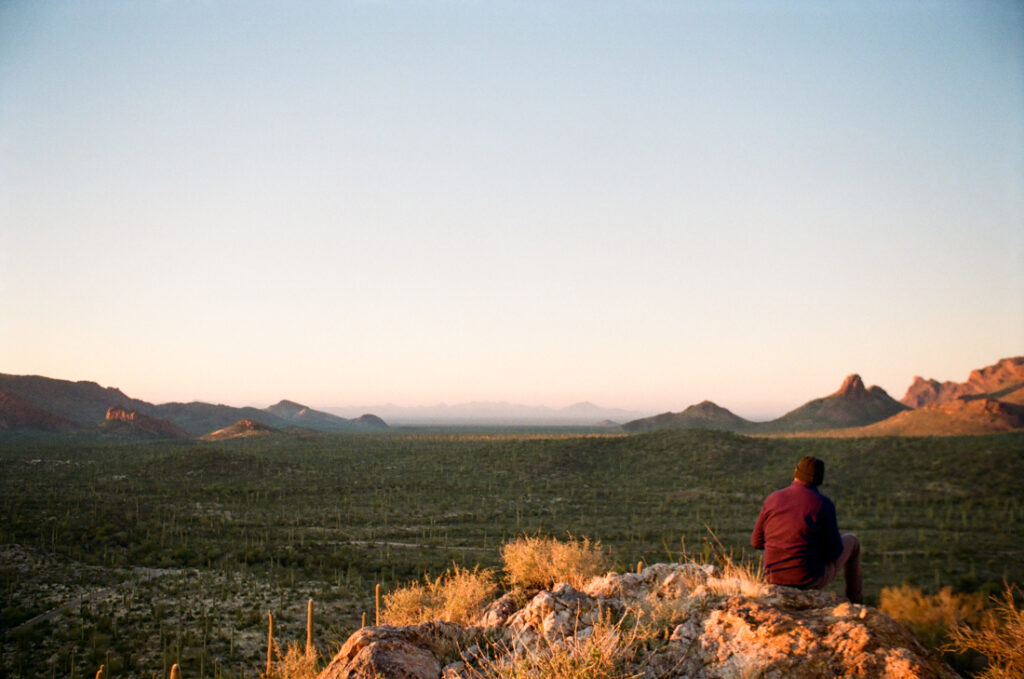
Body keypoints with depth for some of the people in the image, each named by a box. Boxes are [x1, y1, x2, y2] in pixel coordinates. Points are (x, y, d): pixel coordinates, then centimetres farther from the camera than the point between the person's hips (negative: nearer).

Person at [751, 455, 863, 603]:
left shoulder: (772, 499, -2)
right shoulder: (823, 504, -15)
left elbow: (756, 541, 5)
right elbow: (834, 551, -11)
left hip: (775, 577, 4)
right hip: (811, 579, -4)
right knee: (851, 541, 22)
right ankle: (855, 599, 41)